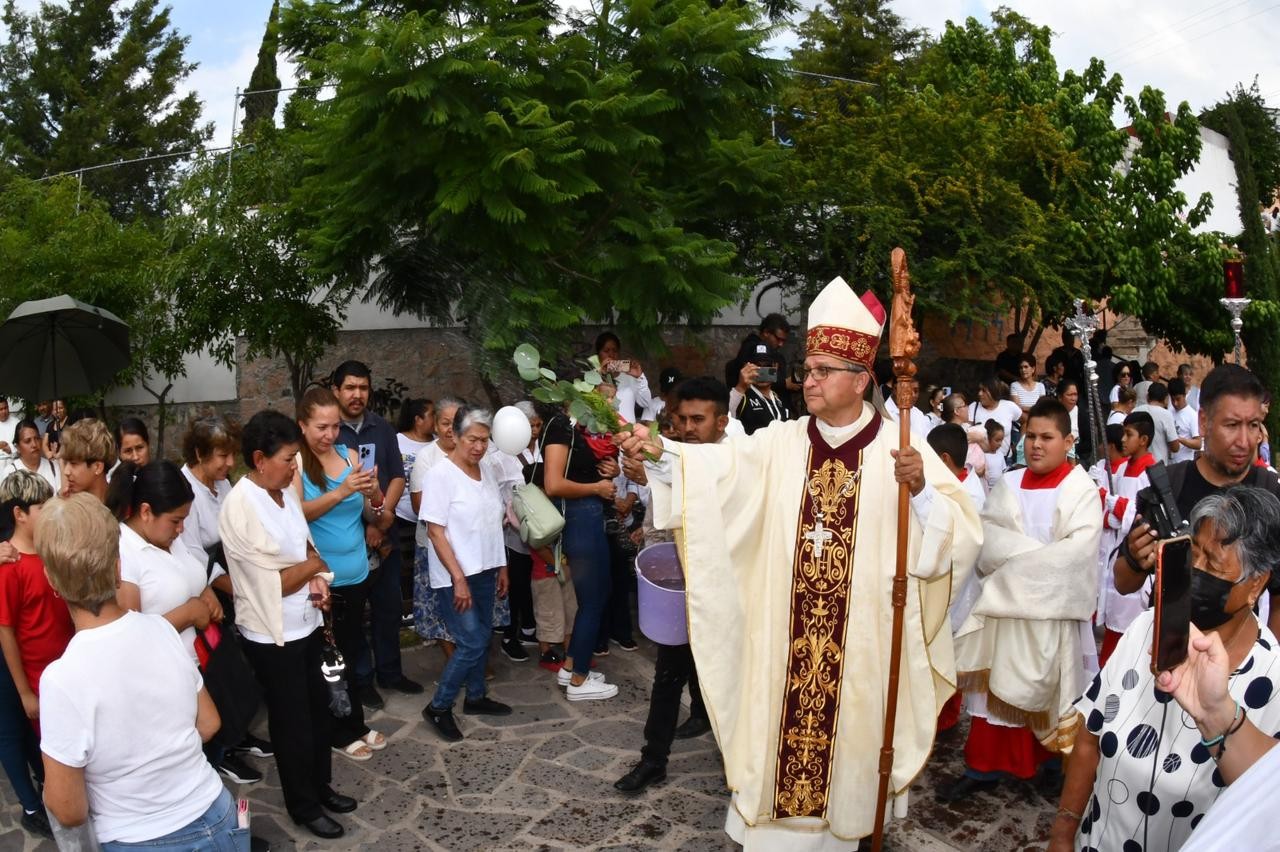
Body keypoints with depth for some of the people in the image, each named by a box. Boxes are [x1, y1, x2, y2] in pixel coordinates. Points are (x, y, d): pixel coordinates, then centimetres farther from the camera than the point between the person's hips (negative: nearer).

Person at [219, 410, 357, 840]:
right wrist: (315, 565, -5)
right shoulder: (241, 507, -23)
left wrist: (318, 580, -6)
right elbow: (279, 581, -22)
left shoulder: (284, 490, 0)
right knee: (292, 721, 10)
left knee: (318, 707, 19)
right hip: (272, 634, -7)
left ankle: (321, 786, 39)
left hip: (306, 623, 7)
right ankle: (303, 805, 29)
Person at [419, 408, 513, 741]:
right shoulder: (441, 474, -14)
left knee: (481, 637, 14)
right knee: (472, 643, -8)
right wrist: (458, 579, -19)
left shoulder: (487, 473, 7)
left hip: (485, 571, 7)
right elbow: (435, 531, -16)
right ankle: (438, 707, 8)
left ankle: (476, 696, 31)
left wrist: (502, 567, 14)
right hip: (456, 576, -7)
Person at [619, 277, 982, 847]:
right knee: (778, 727, 12)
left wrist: (922, 489, -29)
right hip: (784, 638, 2)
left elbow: (960, 534, -11)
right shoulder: (780, 443, 1)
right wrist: (660, 453, -28)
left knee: (843, 731, 11)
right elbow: (719, 465, -12)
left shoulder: (902, 449, -6)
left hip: (861, 639, -2)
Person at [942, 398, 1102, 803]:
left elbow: (1077, 551, -16)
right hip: (1004, 603, 4)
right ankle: (985, 766, 15)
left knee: (1049, 690, 5)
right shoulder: (1008, 485, 8)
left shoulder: (1082, 490, -3)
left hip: (1054, 610, -3)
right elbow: (987, 535, -3)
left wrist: (1017, 564, -14)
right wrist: (1040, 552, -16)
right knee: (997, 686, 6)